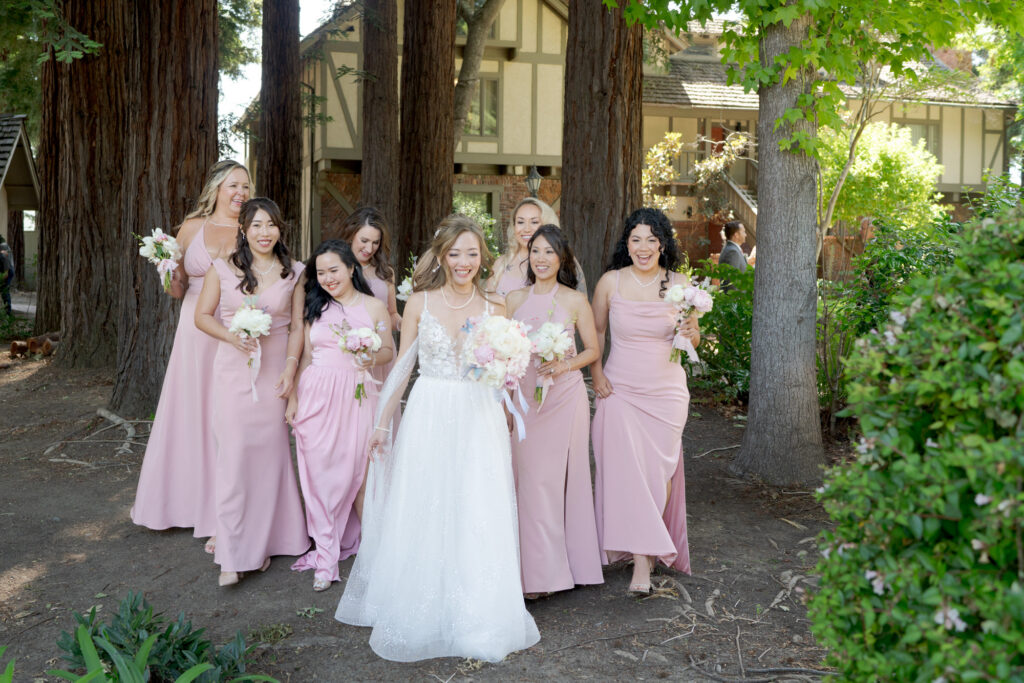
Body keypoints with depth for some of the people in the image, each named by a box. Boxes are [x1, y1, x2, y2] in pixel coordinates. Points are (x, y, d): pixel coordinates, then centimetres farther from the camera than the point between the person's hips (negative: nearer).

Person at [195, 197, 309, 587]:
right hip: (233, 371, -1)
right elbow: (202, 316, 7)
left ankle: (262, 542, 23)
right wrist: (232, 337, -11)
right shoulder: (222, 269, 1)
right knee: (234, 455, -4)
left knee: (270, 454, 7)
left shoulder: (293, 273, 3)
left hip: (275, 373, 1)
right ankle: (233, 557, 2)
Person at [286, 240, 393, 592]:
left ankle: (339, 542, 21)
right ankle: (326, 555, 8)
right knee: (318, 472, 0)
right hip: (316, 396, 2)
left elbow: (389, 350, 7)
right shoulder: (315, 307, 11)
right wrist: (293, 398, 8)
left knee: (352, 470, 0)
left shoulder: (374, 307, 3)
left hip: (356, 395, -2)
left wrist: (372, 358, -14)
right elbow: (305, 356, 13)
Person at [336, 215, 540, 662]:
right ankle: (421, 617, 23)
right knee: (422, 519, 6)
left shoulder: (494, 308, 3)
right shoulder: (420, 302, 1)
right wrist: (382, 423, 6)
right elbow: (403, 365, 5)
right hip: (428, 418, 0)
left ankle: (475, 620, 19)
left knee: (476, 520, 3)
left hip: (478, 420, 1)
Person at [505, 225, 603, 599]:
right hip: (524, 395, 3)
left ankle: (557, 565, 8)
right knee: (527, 479, -1)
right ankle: (534, 570, 9)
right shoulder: (514, 299, 10)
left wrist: (564, 365, -11)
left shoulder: (575, 301, 2)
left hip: (564, 395, -2)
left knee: (556, 478, -3)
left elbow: (592, 350, 5)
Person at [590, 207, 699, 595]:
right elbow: (595, 334, 9)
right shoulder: (611, 282, -2)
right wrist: (596, 375, -1)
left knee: (659, 470, 1)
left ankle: (650, 548, 18)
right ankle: (641, 559, 9)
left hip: (666, 391, 1)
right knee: (626, 468, -6)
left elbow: (694, 338, 9)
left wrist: (691, 333, -14)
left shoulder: (678, 283, -1)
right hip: (620, 389, -1)